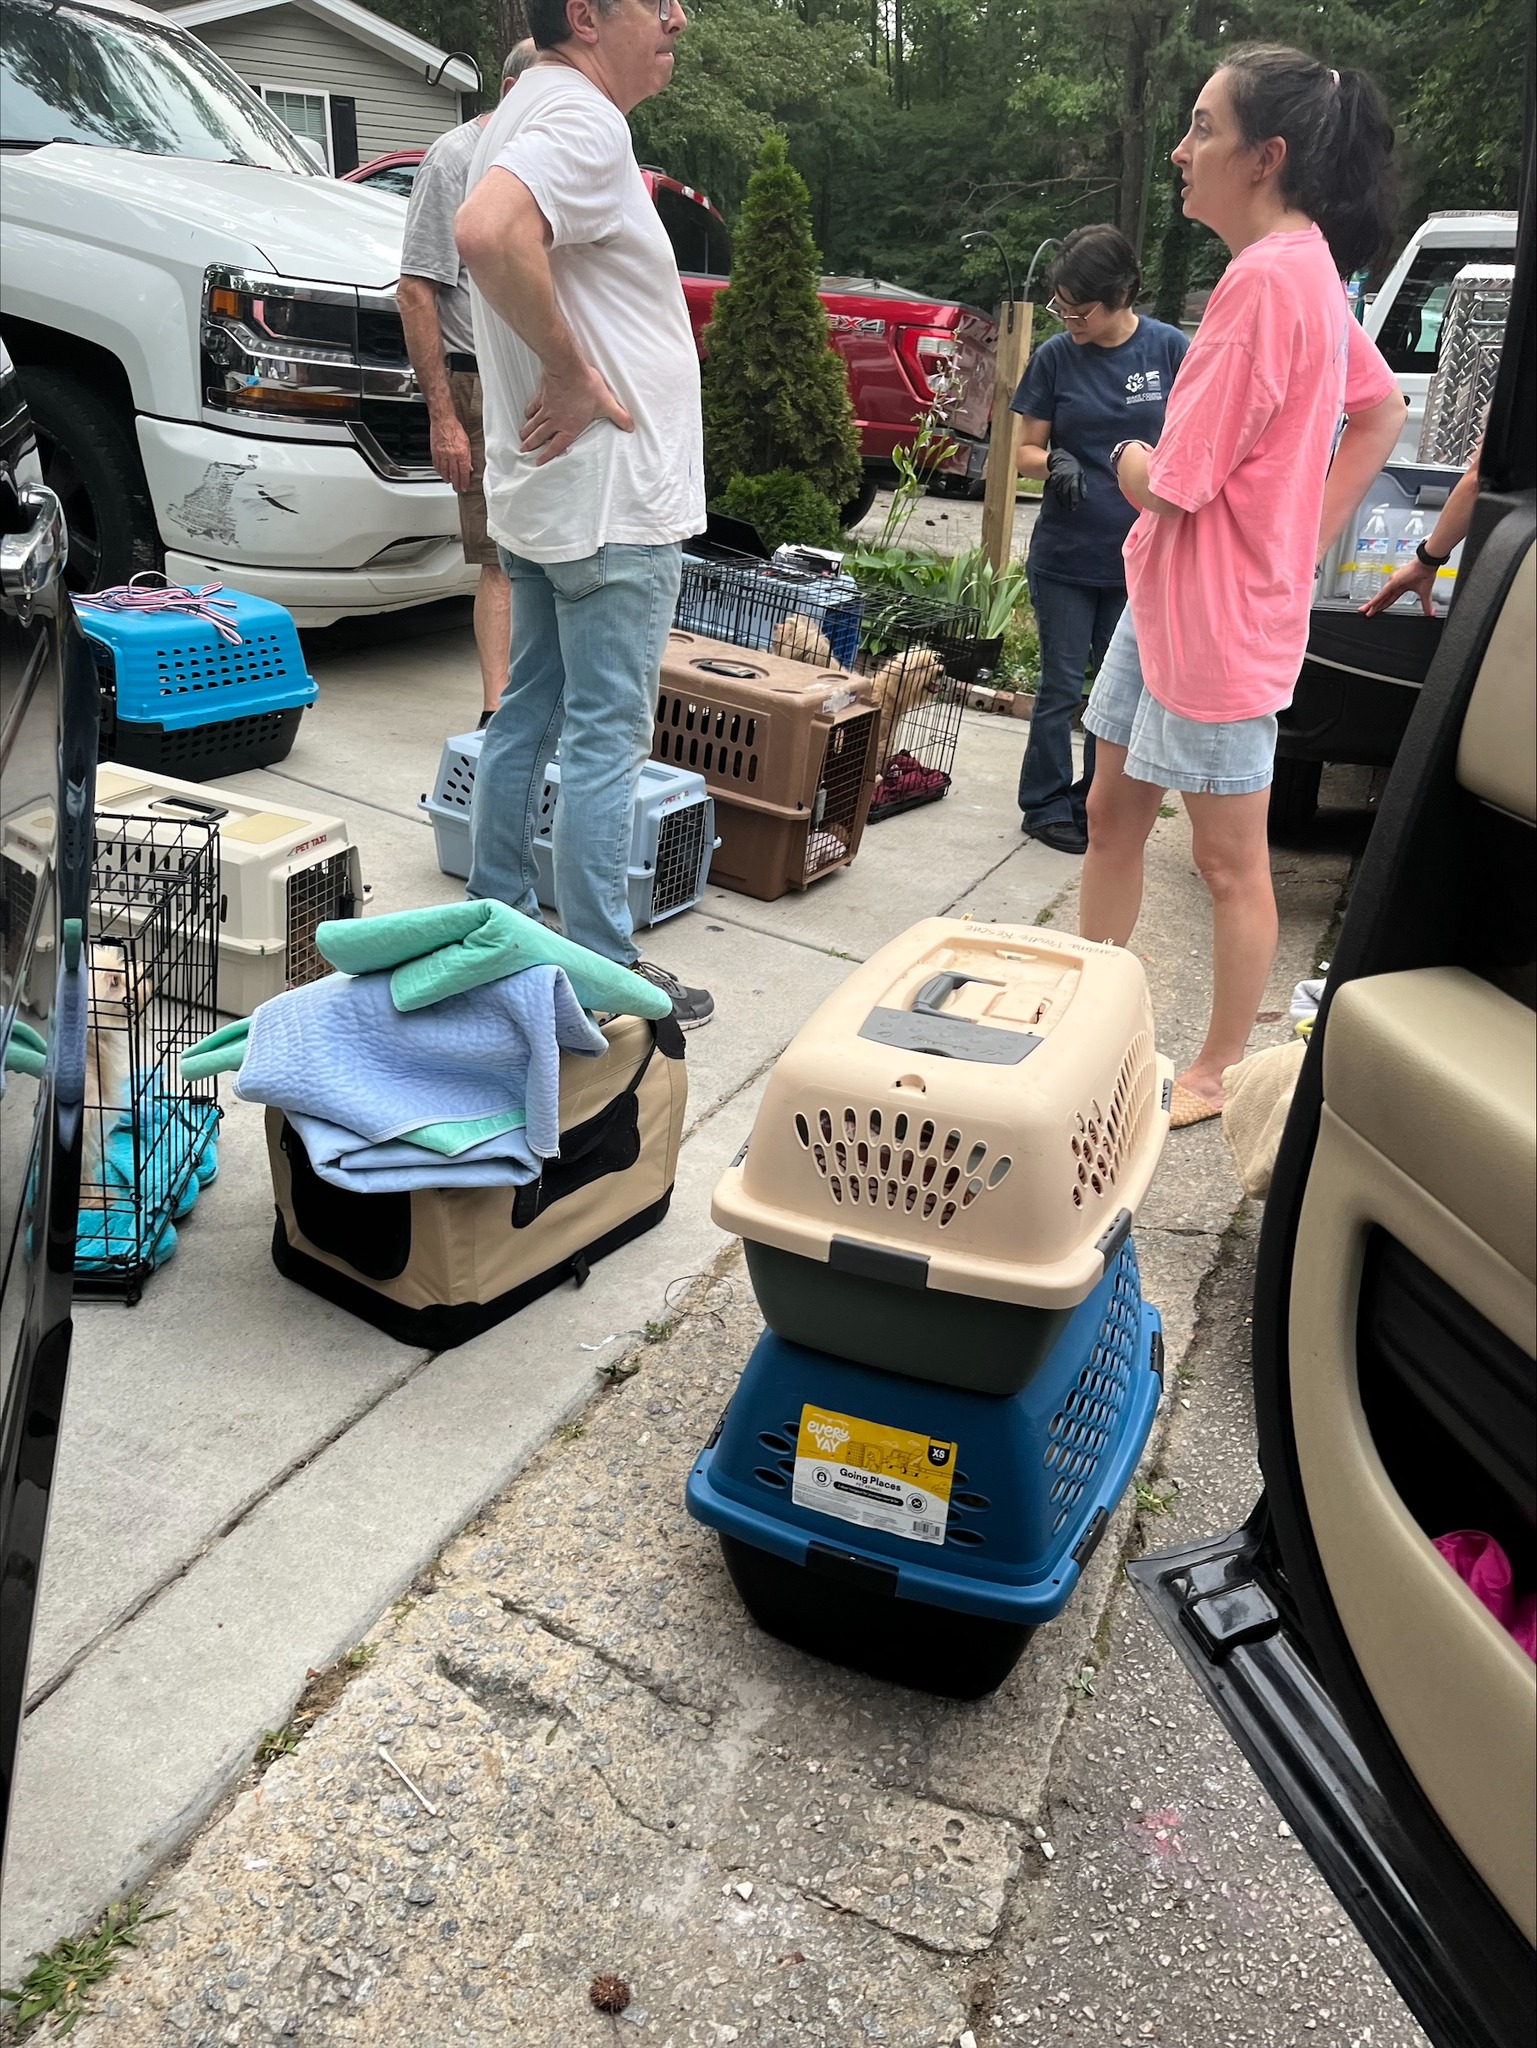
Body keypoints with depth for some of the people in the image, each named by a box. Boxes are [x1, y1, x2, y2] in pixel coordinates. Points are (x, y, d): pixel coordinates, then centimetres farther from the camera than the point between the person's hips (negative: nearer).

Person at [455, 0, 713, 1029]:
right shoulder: (584, 123, -17)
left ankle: (497, 918, 27)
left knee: (529, 713, 16)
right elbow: (489, 235, -37)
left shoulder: (532, 114, 16)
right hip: (614, 498, -10)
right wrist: (571, 370, -24)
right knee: (606, 739, -3)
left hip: (544, 493, 10)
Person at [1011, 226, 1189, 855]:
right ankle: (1047, 806, 17)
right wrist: (1054, 462, -19)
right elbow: (1026, 450, 2)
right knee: (1061, 687, 5)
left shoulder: (1169, 349, -4)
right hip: (1065, 557, -1)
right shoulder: (1055, 357, -3)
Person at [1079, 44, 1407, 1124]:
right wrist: (1303, 537, 12)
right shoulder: (1310, 267, 10)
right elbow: (1381, 414, 21)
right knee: (1113, 812, 17)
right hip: (1162, 597, 10)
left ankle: (1221, 1074, 20)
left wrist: (1128, 457, 2)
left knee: (1229, 861, 4)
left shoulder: (1266, 278, -21)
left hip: (1220, 617, -10)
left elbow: (1175, 484, -21)